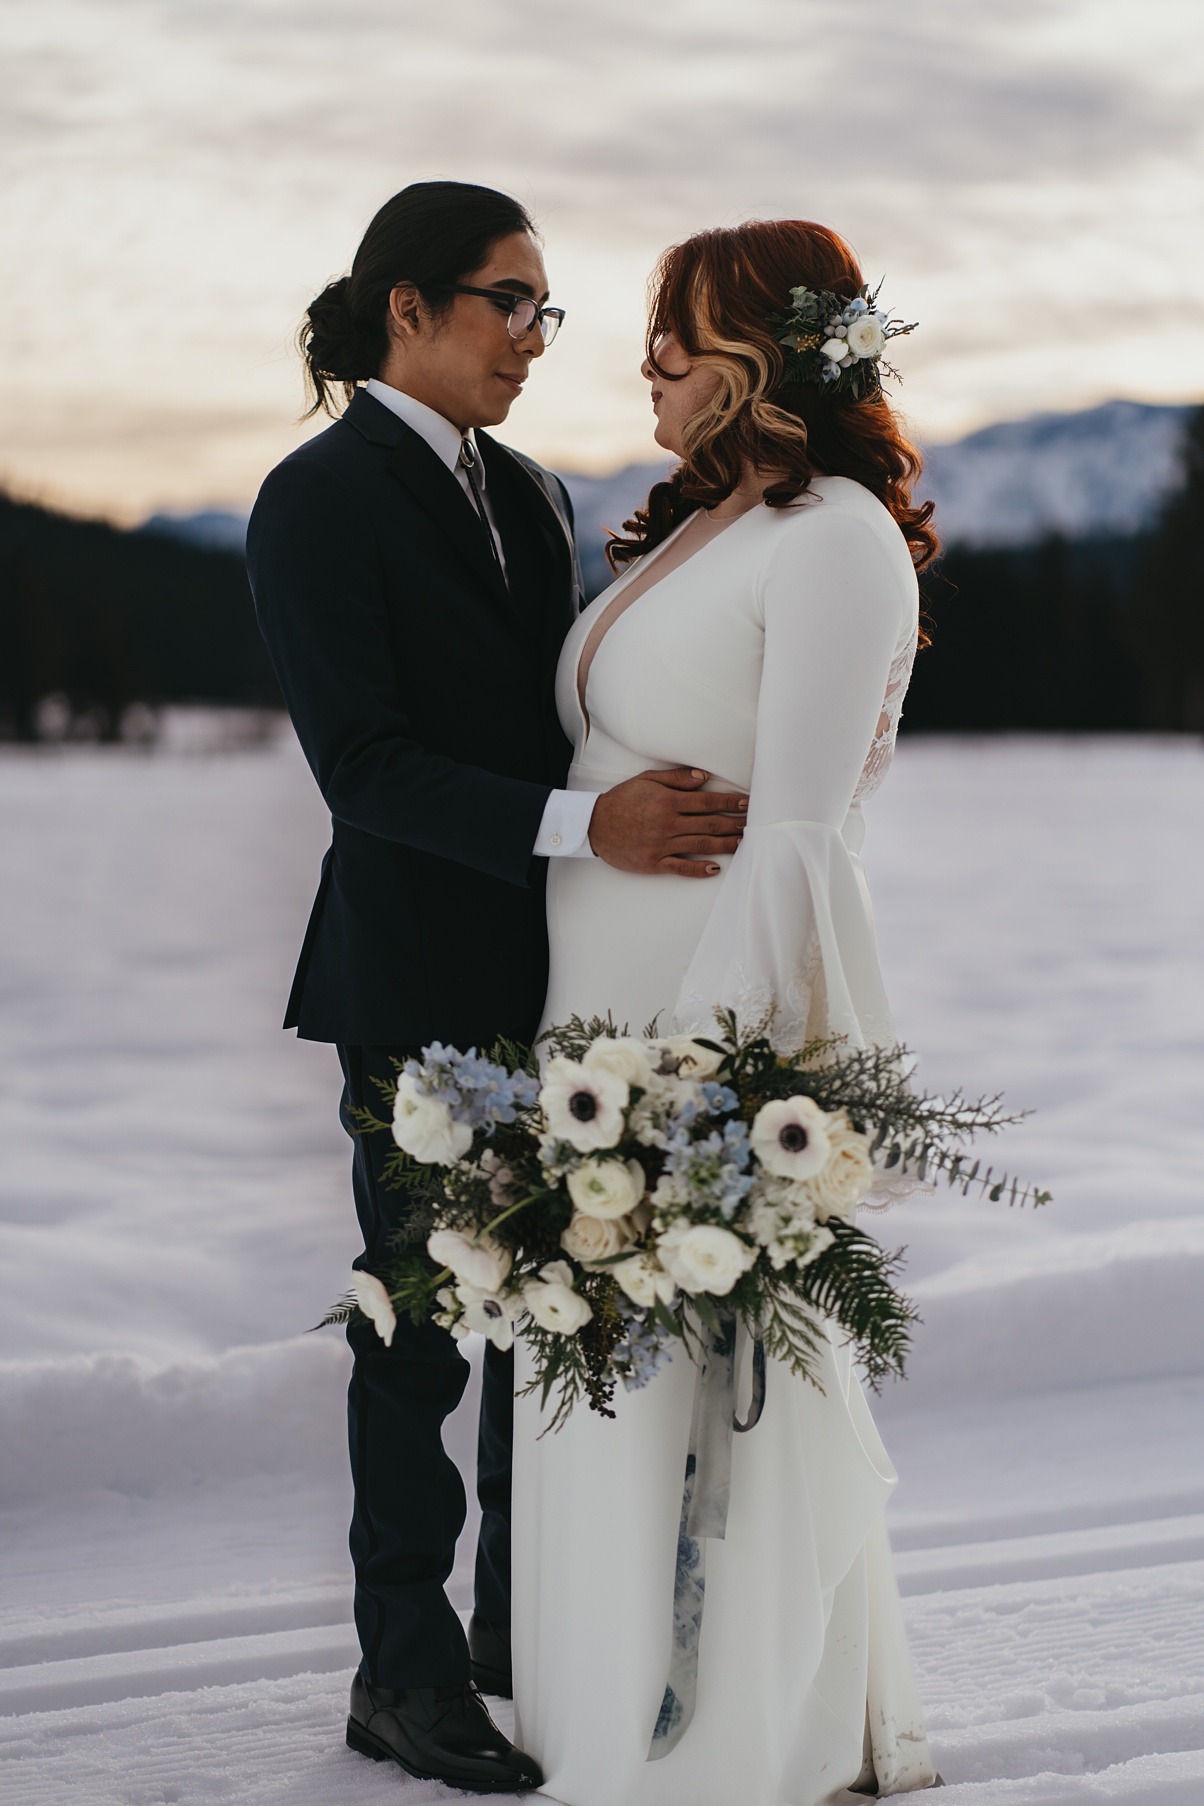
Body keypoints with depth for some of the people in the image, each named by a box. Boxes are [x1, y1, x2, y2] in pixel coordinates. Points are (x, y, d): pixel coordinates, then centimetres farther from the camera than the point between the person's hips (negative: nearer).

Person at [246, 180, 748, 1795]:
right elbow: (366, 765, -20)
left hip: (557, 976, 7)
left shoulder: (529, 495, 13)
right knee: (423, 1323, 2)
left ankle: (526, 1628, 26)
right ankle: (407, 1674, 14)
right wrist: (583, 825, -29)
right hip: (418, 979, -7)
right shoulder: (319, 502, -11)